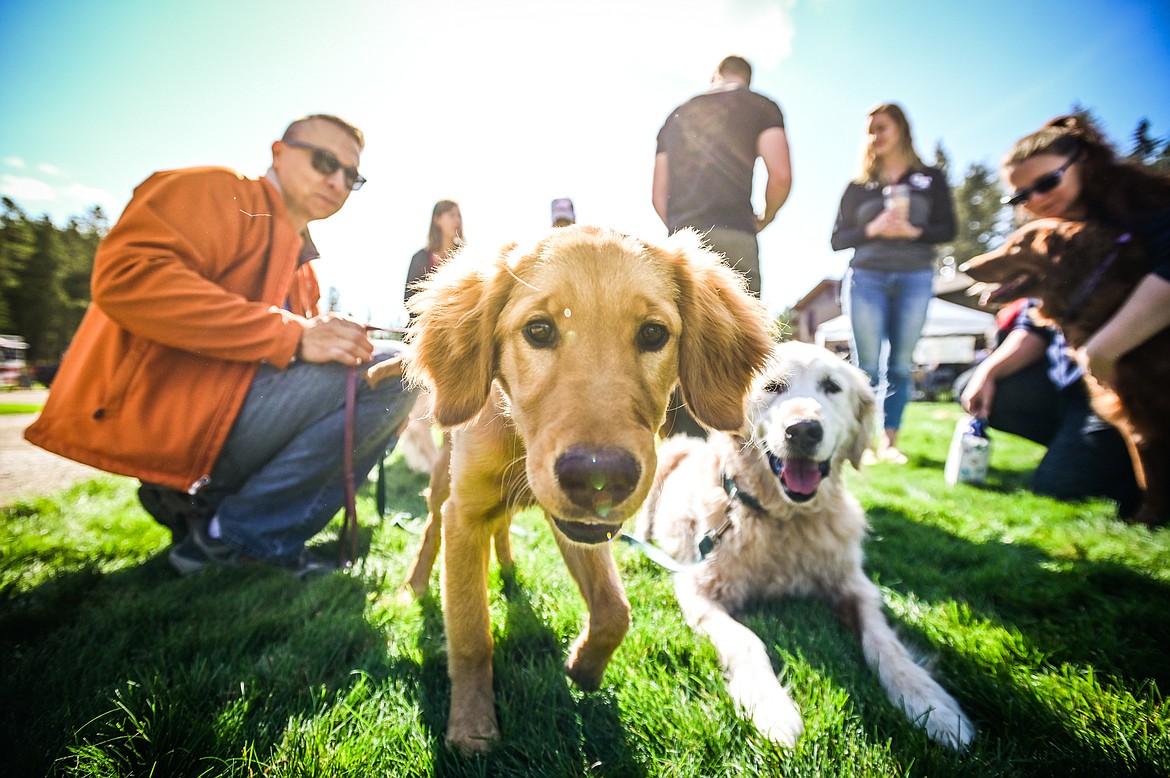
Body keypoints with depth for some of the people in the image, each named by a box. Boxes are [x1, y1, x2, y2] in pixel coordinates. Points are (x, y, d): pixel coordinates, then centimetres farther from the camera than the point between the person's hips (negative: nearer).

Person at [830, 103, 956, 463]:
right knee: (867, 365, -7)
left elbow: (947, 228, 5)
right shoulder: (858, 186, 15)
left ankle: (889, 442, 3)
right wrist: (872, 230, -11)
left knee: (900, 365, -2)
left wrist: (913, 231, -14)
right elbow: (837, 239, 7)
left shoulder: (931, 178, 14)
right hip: (865, 278, 0)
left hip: (915, 279, 0)